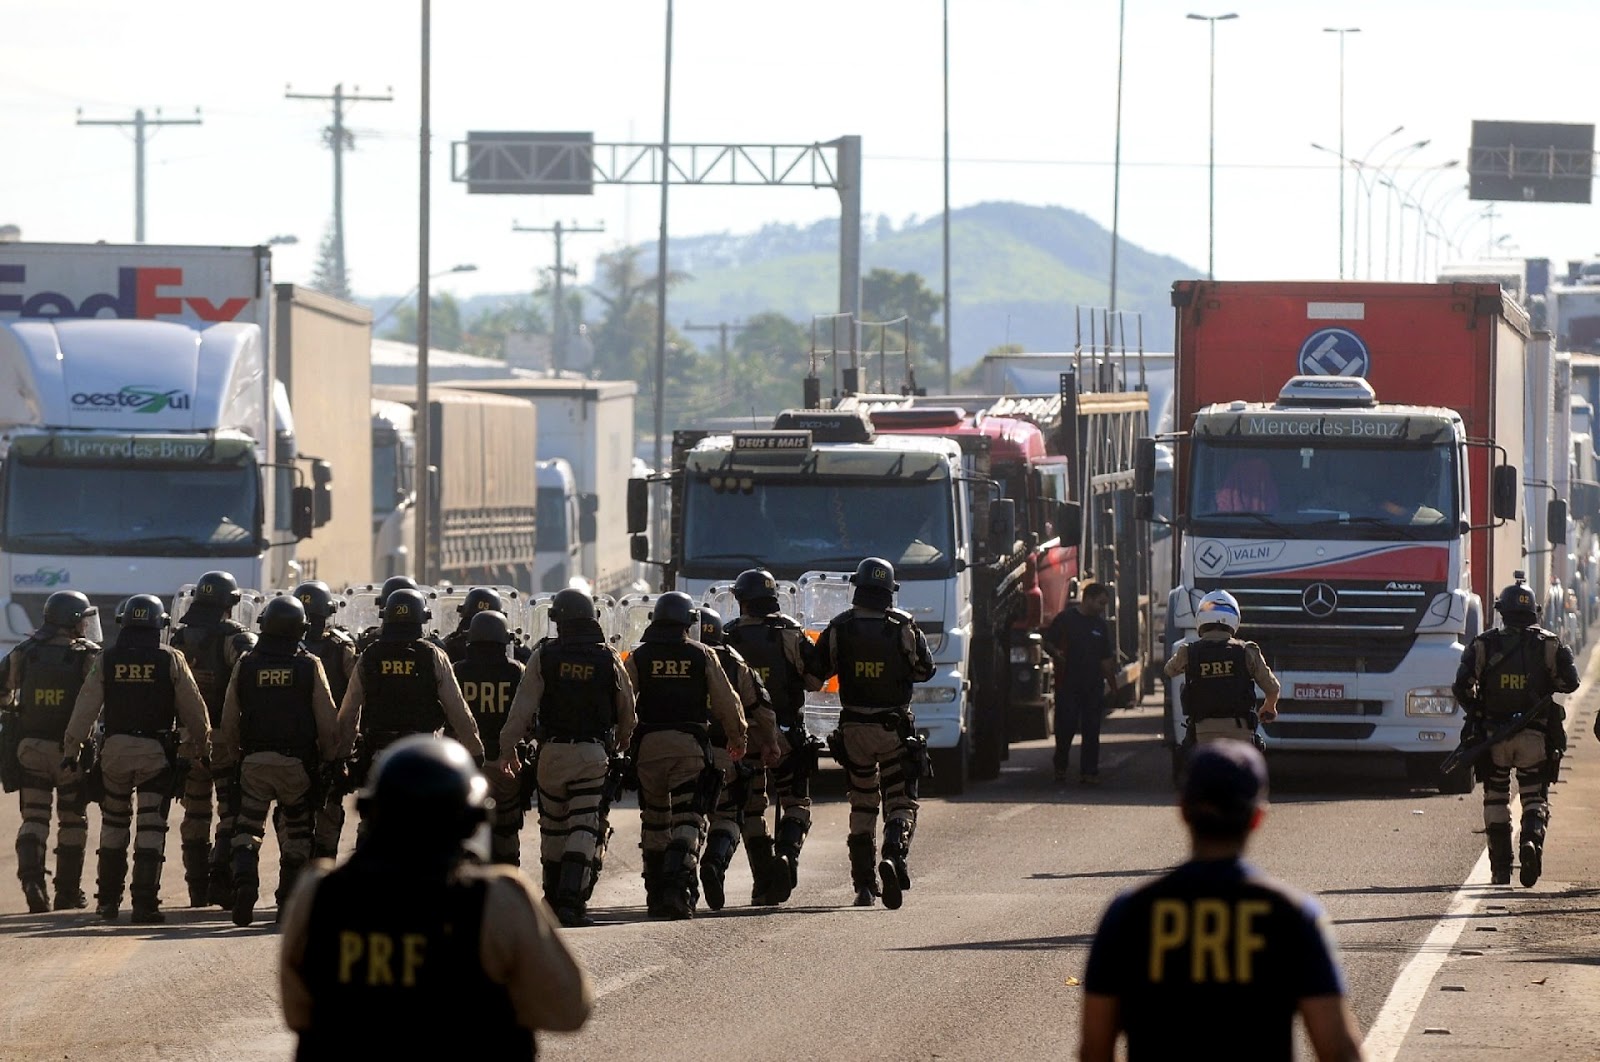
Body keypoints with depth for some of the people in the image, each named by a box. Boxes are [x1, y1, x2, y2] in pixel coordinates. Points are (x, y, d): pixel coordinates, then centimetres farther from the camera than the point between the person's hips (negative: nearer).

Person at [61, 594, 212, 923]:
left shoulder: (106, 660, 0)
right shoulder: (171, 661, -4)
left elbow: (85, 708, -1)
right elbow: (194, 709, 0)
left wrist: (71, 749, 3)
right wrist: (202, 745, 11)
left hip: (115, 748, 2)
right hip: (156, 751, -2)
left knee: (113, 824, 16)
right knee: (152, 828, 0)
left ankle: (108, 900, 19)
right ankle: (144, 902, -6)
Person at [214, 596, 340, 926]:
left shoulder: (245, 665, 0)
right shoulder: (310, 667, -5)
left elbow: (229, 722, 3)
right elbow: (328, 721, -4)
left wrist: (226, 761, 13)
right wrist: (330, 759, 8)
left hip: (253, 762, 1)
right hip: (297, 762, -1)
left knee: (247, 829, 5)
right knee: (296, 833, 13)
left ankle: (244, 882, -20)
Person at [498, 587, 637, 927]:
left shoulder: (545, 656, -4)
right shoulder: (609, 660, -2)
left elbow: (523, 706, -7)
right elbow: (627, 710, 7)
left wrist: (508, 747, -4)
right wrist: (622, 743, 24)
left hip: (552, 751, 1)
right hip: (594, 755, -1)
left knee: (553, 826, 15)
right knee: (585, 829, -3)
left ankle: (553, 897, 23)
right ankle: (572, 900, -15)